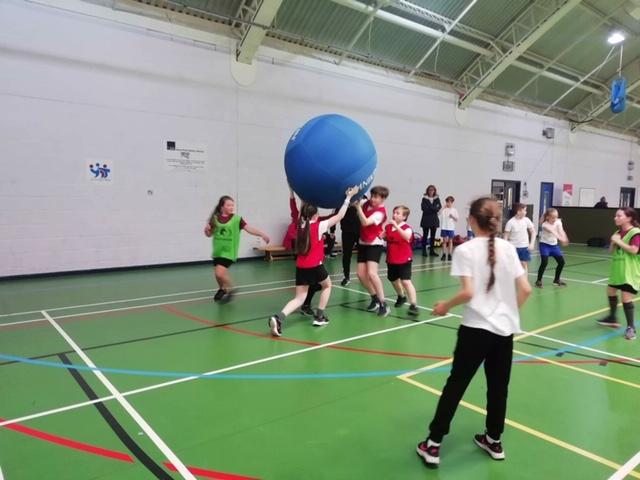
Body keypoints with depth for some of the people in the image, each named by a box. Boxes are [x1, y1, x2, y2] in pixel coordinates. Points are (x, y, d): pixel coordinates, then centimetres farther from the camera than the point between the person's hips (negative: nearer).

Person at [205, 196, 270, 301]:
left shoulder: (237, 219, -10)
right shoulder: (215, 218, 1)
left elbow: (249, 229, -19)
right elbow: (209, 234, 11)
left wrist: (262, 235, -33)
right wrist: (206, 230, -12)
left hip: (228, 252, -4)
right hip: (217, 251, 4)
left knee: (220, 274, -15)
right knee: (218, 274, 14)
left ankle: (230, 289, 13)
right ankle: (222, 289, 44)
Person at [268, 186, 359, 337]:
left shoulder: (301, 225, 7)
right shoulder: (319, 226, -6)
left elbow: (302, 212, 29)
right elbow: (339, 216, -1)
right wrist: (348, 197, 5)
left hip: (300, 267, 5)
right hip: (315, 266, -4)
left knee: (299, 298, 7)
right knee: (327, 285, 26)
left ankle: (278, 318, -17)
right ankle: (319, 317, 23)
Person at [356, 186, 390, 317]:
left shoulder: (380, 212, -18)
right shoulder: (367, 203, 1)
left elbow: (365, 222, -30)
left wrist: (358, 207, -35)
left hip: (375, 245, -7)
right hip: (363, 243, 7)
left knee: (371, 273, -22)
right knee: (361, 274, 1)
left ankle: (383, 304, -11)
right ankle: (375, 298, 21)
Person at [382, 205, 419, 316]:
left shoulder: (407, 228, -17)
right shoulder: (388, 227, 1)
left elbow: (407, 237, -41)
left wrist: (396, 226, -44)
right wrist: (383, 236, -2)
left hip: (404, 260, -7)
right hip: (391, 259, 7)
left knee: (406, 281, -17)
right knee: (393, 280, 21)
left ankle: (414, 305, -14)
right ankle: (402, 296, 48)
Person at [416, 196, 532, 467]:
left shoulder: (465, 250, -11)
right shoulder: (508, 248, 2)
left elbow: (468, 293, -20)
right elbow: (525, 290, 1)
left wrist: (445, 306, -3)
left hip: (476, 328, -4)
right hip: (505, 329, 4)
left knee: (456, 384, 6)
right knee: (498, 387, 17)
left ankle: (433, 445, 14)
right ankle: (494, 441, 33)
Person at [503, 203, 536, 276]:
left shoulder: (526, 220, -3)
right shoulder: (510, 222, -14)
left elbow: (533, 232, 6)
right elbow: (506, 236, -9)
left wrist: (532, 243, -4)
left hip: (524, 247, 3)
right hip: (513, 247, -3)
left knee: (524, 264, 7)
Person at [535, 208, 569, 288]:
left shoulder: (558, 222, -8)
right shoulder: (545, 225, -22)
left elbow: (561, 231, -27)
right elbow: (553, 232, -39)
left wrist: (565, 239, -46)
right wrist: (561, 239, -55)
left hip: (554, 245, 6)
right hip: (545, 245, -6)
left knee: (561, 262, 5)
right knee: (544, 262, -20)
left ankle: (557, 279, 24)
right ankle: (539, 280, -7)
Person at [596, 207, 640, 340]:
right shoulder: (618, 232, 10)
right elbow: (611, 250, 10)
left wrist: (619, 241, -19)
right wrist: (614, 241, -7)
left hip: (629, 271, -9)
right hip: (617, 269, 9)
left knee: (626, 298, -11)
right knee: (611, 291, 20)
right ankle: (612, 318, 38)